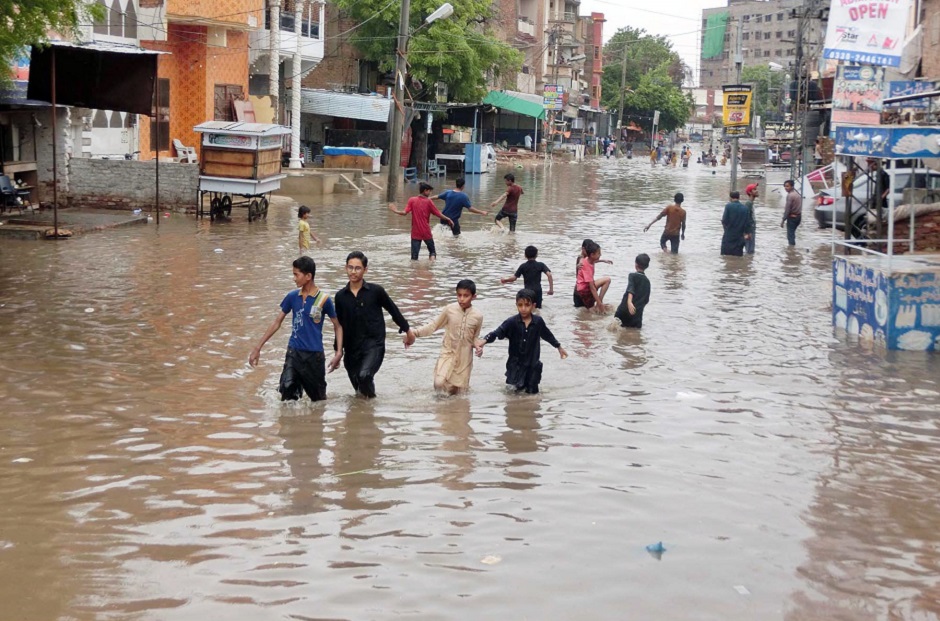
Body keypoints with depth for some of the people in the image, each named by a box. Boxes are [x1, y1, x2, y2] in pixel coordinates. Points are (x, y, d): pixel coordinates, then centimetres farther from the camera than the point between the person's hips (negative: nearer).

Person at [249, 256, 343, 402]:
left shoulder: (324, 299, -7)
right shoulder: (292, 297, 3)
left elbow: (337, 326, 2)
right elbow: (277, 322, 11)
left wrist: (339, 353, -10)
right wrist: (258, 348, 10)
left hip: (314, 355, -2)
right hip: (293, 352, 2)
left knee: (318, 399, 9)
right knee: (287, 391, -18)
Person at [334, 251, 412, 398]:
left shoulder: (375, 291, -6)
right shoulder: (340, 296, 2)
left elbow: (393, 310, 8)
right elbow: (339, 325, 11)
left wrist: (407, 331, 17)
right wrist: (338, 351, 11)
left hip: (374, 344, -4)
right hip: (351, 348, 4)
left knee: (364, 375, -27)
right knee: (356, 382, 12)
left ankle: (370, 397, 2)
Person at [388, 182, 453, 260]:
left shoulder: (412, 200, -2)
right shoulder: (428, 201, -6)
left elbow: (405, 213, -10)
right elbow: (438, 214, -5)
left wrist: (396, 211, 6)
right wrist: (448, 219, 8)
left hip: (415, 233, 1)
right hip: (426, 232, -1)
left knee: (414, 256, 3)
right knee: (432, 251, 15)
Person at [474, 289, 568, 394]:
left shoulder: (538, 322, -7)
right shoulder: (511, 322, -14)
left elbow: (548, 335, 12)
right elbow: (497, 333, -25)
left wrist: (559, 347, 26)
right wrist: (484, 340, -46)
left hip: (533, 365, 1)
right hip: (515, 364, -1)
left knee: (532, 393, 7)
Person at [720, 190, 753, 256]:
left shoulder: (728, 206, -10)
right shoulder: (744, 208, 0)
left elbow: (724, 220, -12)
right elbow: (747, 222, 2)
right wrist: (746, 233, 15)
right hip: (739, 235, 3)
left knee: (726, 255, 2)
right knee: (737, 254, 8)